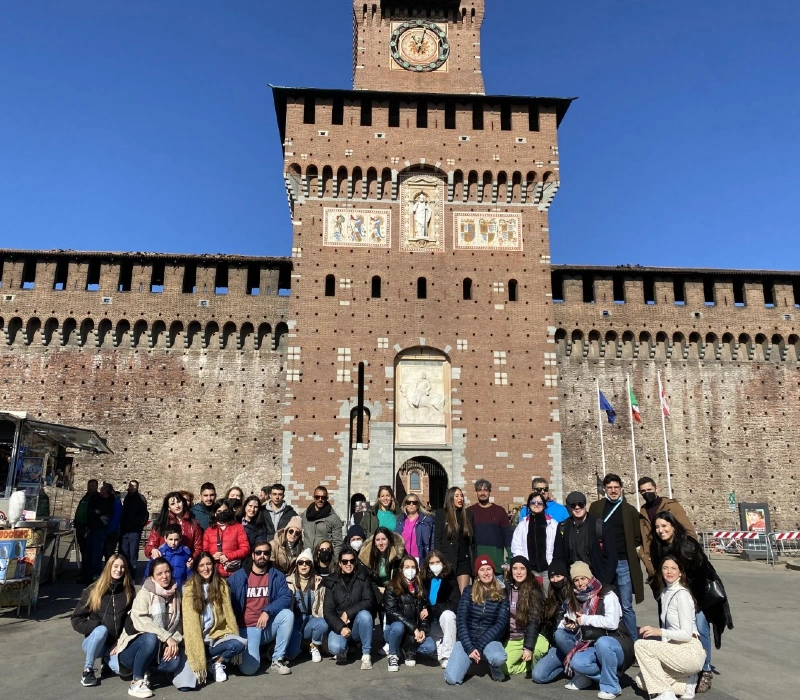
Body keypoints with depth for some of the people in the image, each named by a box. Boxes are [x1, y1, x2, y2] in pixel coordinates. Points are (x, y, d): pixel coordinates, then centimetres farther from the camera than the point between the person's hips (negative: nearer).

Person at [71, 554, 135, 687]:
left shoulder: (129, 592, 1)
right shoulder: (93, 591, -4)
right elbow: (76, 619, -3)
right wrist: (97, 627, -18)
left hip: (116, 643, 2)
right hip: (94, 642, -2)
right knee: (101, 630, -35)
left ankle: (108, 660, 11)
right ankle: (88, 669, -13)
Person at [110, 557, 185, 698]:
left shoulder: (175, 594, 5)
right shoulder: (144, 594, -12)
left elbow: (178, 623, 2)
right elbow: (141, 621, -26)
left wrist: (174, 641, -18)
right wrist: (167, 637, -31)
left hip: (160, 647, 5)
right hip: (136, 643, -4)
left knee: (176, 661, -24)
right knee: (151, 638, -36)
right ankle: (137, 681, -18)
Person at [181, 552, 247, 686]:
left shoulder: (221, 585, 5)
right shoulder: (190, 589, -5)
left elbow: (228, 612, 4)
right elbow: (190, 620, -10)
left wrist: (236, 637, -3)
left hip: (217, 635, 2)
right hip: (196, 639, -2)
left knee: (240, 643, -29)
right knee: (187, 682, -23)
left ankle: (218, 663, 0)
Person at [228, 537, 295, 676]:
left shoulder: (277, 576, 0)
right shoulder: (237, 577, -4)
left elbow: (286, 598, -11)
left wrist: (267, 611, -25)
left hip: (268, 626, 2)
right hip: (247, 629, -2)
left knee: (288, 614, -27)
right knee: (249, 668, -23)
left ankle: (277, 660, -10)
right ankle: (240, 650, 14)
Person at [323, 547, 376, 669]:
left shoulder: (362, 578, -1)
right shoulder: (332, 583, 0)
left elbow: (369, 601, -12)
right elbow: (328, 611, -6)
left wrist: (348, 613, -20)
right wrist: (340, 627, -21)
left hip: (358, 626, 0)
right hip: (339, 626, 0)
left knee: (365, 614, -32)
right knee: (335, 648, -30)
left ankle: (366, 654, -13)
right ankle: (343, 650, 9)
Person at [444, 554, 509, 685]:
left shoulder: (501, 594, 0)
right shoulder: (469, 591, 0)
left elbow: (501, 623, -8)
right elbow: (461, 620, -5)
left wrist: (479, 646, -16)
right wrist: (470, 648, -17)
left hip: (489, 640, 0)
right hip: (467, 640, 1)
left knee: (499, 658, -36)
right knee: (452, 679, -20)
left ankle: (495, 669, 2)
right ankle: (469, 660, 12)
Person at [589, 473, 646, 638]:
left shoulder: (630, 510, 5)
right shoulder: (596, 507, 6)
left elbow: (637, 538, 8)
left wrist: (638, 552, -7)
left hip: (623, 563, -1)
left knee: (626, 606, 3)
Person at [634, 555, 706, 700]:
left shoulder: (682, 594, -14)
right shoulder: (665, 592, 11)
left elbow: (687, 634, -18)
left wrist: (659, 632, -29)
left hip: (690, 652, -9)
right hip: (675, 650, 9)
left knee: (640, 645, -19)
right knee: (641, 681, 5)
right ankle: (687, 683, 11)